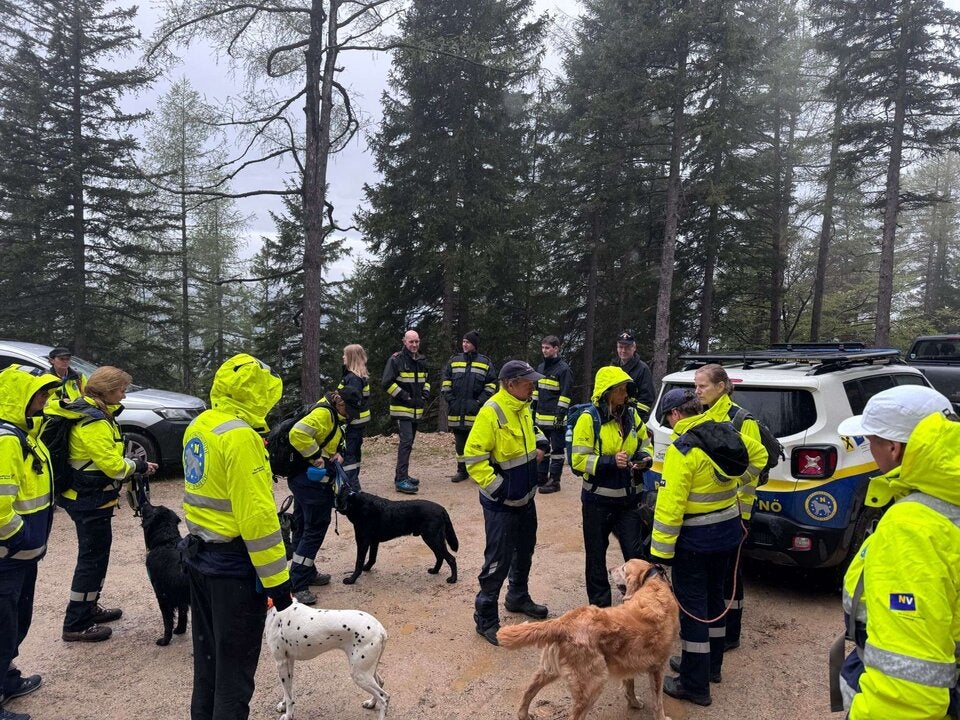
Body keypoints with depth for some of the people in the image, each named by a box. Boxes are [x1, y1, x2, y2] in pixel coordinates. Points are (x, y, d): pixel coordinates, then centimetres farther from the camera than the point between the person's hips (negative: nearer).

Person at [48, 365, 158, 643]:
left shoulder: (91, 412, 9)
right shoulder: (93, 422, -22)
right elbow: (112, 464, -23)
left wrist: (131, 465, 4)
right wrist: (138, 466, -8)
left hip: (85, 497, 11)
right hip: (91, 501, -11)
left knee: (94, 555, 21)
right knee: (93, 558, -1)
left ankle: (89, 608, 36)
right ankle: (76, 624, 9)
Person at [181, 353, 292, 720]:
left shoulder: (198, 426, 5)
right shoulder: (240, 436, -23)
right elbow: (256, 515, -24)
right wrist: (276, 578, -20)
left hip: (199, 553, 9)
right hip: (234, 563, -9)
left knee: (207, 652, 23)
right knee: (235, 663, 5)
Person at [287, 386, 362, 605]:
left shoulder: (332, 416, 15)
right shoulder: (323, 413, -17)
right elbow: (298, 434, -31)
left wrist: (336, 454, 2)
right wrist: (315, 456, -23)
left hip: (305, 479, 11)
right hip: (312, 481, -11)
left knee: (303, 528, 19)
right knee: (315, 529, -5)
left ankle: (307, 573, 33)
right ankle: (298, 584, 0)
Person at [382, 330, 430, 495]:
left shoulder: (421, 360, 12)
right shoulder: (396, 360, -11)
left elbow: (426, 380, 25)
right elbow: (387, 383, -14)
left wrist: (425, 394, 7)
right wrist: (405, 397, -16)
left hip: (417, 410, 8)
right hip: (402, 409, -8)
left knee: (408, 443, 13)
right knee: (406, 442, -15)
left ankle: (402, 475, 23)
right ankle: (401, 480, -14)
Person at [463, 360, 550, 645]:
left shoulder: (522, 408, 3)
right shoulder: (491, 412, -23)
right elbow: (474, 458, -23)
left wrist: (541, 442, 2)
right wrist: (496, 486, -25)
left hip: (525, 498, 9)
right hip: (501, 503, -9)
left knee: (525, 551, 23)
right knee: (499, 559, -2)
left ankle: (518, 597, 44)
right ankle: (485, 618, 14)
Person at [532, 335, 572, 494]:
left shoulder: (563, 368, -11)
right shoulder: (540, 367, 12)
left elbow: (565, 394, -15)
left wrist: (560, 415, -18)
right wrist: (534, 410, 16)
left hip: (555, 418, -8)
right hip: (541, 417, 8)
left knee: (557, 449, 1)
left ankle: (554, 481, 6)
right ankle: (541, 476, 26)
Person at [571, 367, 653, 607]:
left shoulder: (631, 415, 3)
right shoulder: (589, 419, -12)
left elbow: (644, 444, 15)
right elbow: (578, 460, -15)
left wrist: (644, 459, -7)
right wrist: (610, 461, -26)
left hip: (628, 499, 3)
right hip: (598, 500, -3)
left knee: (635, 553, 3)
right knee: (596, 555, 10)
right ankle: (599, 605, 26)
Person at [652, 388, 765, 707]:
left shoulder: (681, 450, -22)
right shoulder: (725, 433, 0)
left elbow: (670, 505, -24)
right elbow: (757, 452, 22)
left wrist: (661, 552, -19)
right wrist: (735, 483, 27)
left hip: (695, 538, -8)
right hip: (727, 529, 8)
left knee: (692, 605, 2)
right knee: (713, 595, 22)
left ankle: (695, 685, 12)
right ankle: (710, 664, 38)